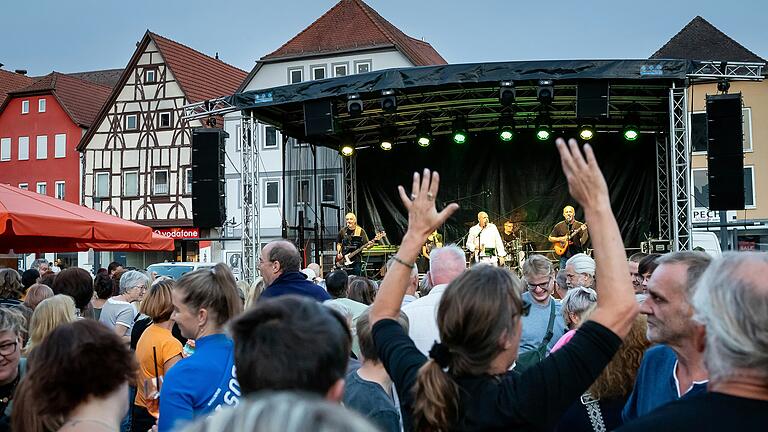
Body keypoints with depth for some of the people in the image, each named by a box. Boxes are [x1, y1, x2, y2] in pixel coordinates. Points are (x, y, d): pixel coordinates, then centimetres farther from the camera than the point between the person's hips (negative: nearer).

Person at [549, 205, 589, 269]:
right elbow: (550, 238, 12)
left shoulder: (579, 225, 0)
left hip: (577, 256, -2)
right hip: (564, 256, 2)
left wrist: (585, 231, -27)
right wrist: (559, 239, -4)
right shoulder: (559, 226, 7)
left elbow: (583, 241, -9)